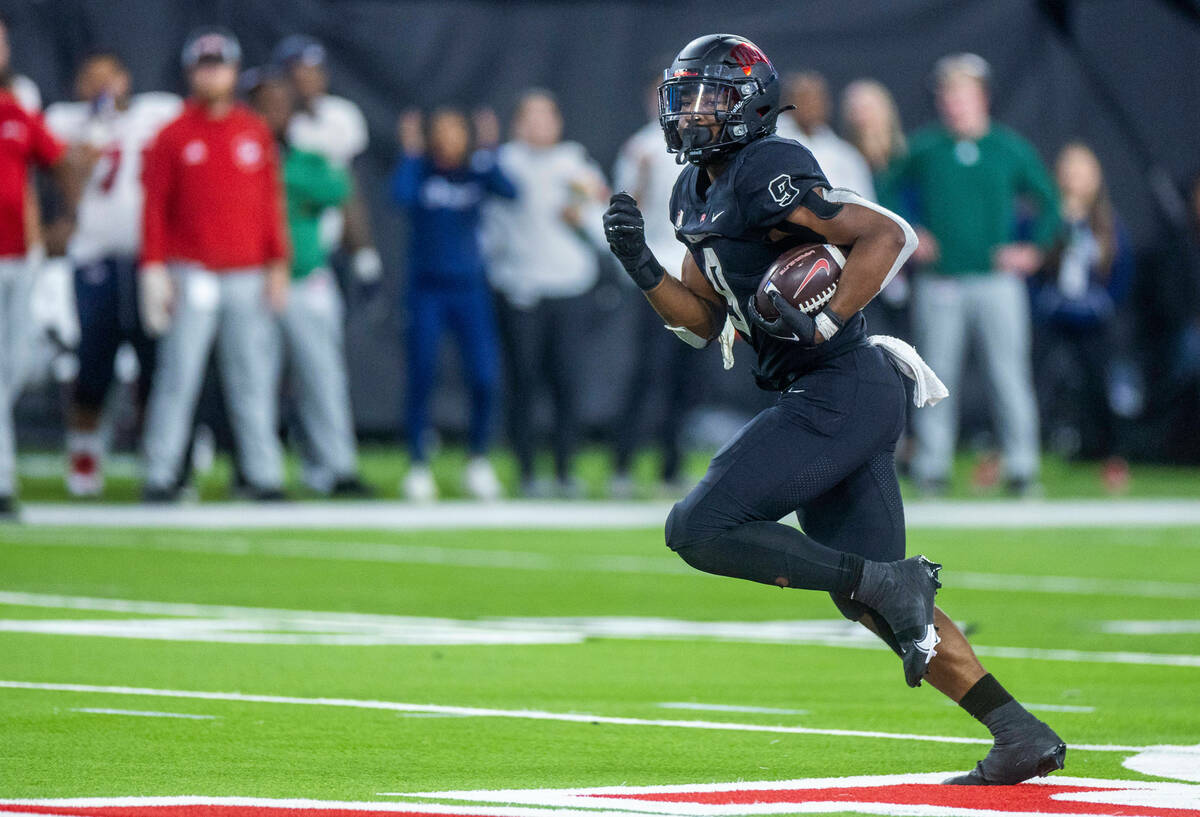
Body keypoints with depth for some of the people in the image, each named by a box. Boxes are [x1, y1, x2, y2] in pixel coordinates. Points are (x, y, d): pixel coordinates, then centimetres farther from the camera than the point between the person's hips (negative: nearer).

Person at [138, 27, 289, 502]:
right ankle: (160, 475, -5)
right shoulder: (172, 137, 3)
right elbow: (154, 207, 1)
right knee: (177, 377, -6)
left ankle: (263, 475, 3)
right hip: (192, 277, -2)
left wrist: (278, 265, 5)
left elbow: (271, 200, 11)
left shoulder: (256, 133, 10)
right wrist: (154, 270, -6)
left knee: (253, 379, 1)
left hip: (248, 277, 2)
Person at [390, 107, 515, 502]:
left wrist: (488, 150, -17)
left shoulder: (476, 172, 5)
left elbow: (509, 191, -14)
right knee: (421, 378, -4)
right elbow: (401, 195, -20)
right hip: (426, 289, -2)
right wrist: (410, 152, -16)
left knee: (484, 378, -5)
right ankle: (418, 465, 5)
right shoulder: (421, 171, 1)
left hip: (470, 288, 2)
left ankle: (478, 460, 12)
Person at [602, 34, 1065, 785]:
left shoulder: (764, 175, -13)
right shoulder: (698, 194, 16)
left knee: (701, 530, -12)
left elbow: (887, 233, -21)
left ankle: (890, 581, -13)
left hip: (840, 393, -10)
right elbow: (703, 321, 21)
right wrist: (641, 267, 6)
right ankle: (1021, 735, 10)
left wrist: (822, 326, -24)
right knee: (871, 602, 10)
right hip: (826, 400, 10)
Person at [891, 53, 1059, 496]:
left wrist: (1033, 248, 3)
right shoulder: (923, 148, 5)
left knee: (1009, 375, -4)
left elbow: (1048, 202, 15)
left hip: (997, 280, 0)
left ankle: (1022, 466, 0)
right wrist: (908, 235, 2)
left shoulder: (1010, 148, 6)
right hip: (938, 284, 0)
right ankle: (932, 467, 8)